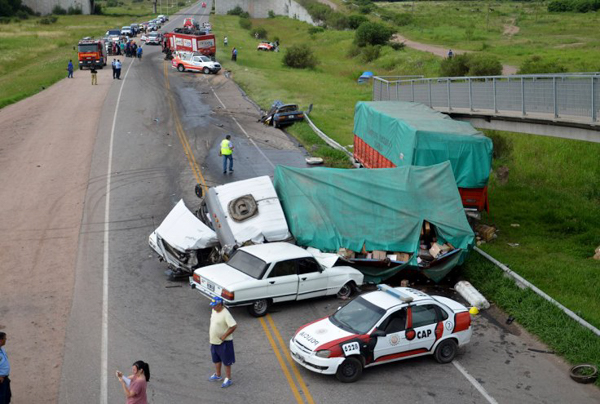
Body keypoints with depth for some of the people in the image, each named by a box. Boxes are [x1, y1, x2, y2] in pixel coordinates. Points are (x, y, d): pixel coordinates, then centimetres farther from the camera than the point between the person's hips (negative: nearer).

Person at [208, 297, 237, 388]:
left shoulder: (226, 314, -26)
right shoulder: (214, 310, 1)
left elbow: (234, 326, -29)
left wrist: (224, 336, -25)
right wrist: (210, 330, 13)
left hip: (224, 342, -9)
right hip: (214, 340, 9)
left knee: (226, 361, 5)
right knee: (216, 359, 23)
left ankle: (228, 379, 17)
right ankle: (218, 375, 41)